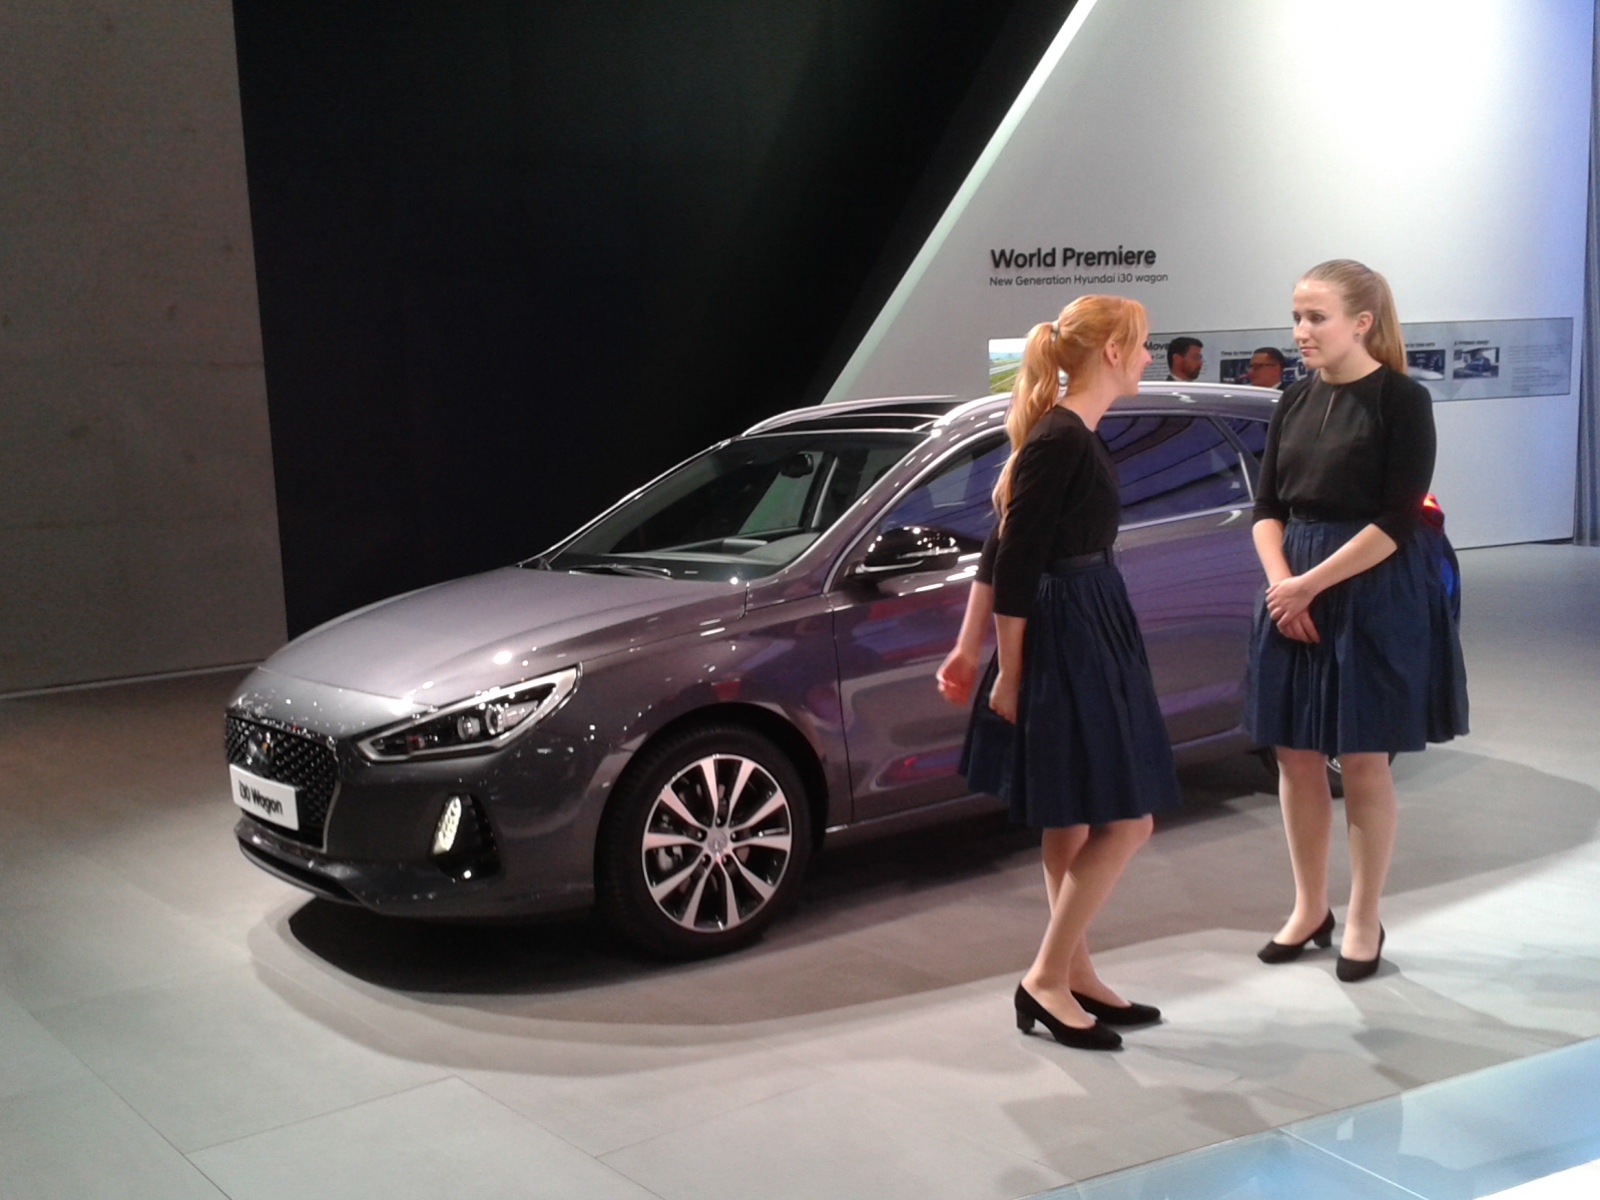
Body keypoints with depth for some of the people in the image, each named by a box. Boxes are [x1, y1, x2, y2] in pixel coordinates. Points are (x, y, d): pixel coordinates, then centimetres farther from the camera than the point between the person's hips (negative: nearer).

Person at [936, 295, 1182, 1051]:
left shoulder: (1069, 435, 12)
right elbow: (1013, 562, -18)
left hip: (1088, 634, 10)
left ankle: (1075, 977, 25)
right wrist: (1009, 675, -15)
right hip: (1066, 640, -10)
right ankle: (1045, 980, 5)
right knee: (1125, 821, -3)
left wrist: (969, 647, 13)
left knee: (1074, 822, 15)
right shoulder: (1061, 439, -17)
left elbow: (1004, 548, 13)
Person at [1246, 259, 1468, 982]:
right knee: (1296, 756, 9)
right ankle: (1309, 909, 25)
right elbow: (1267, 507, 8)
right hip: (1295, 591, 6)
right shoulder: (1295, 402, 8)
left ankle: (1364, 921, 17)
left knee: (1363, 761, 2)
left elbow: (1397, 522, -15)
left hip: (1375, 596, -5)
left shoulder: (1401, 401, -9)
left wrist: (1311, 584, -16)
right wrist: (1280, 581, -8)